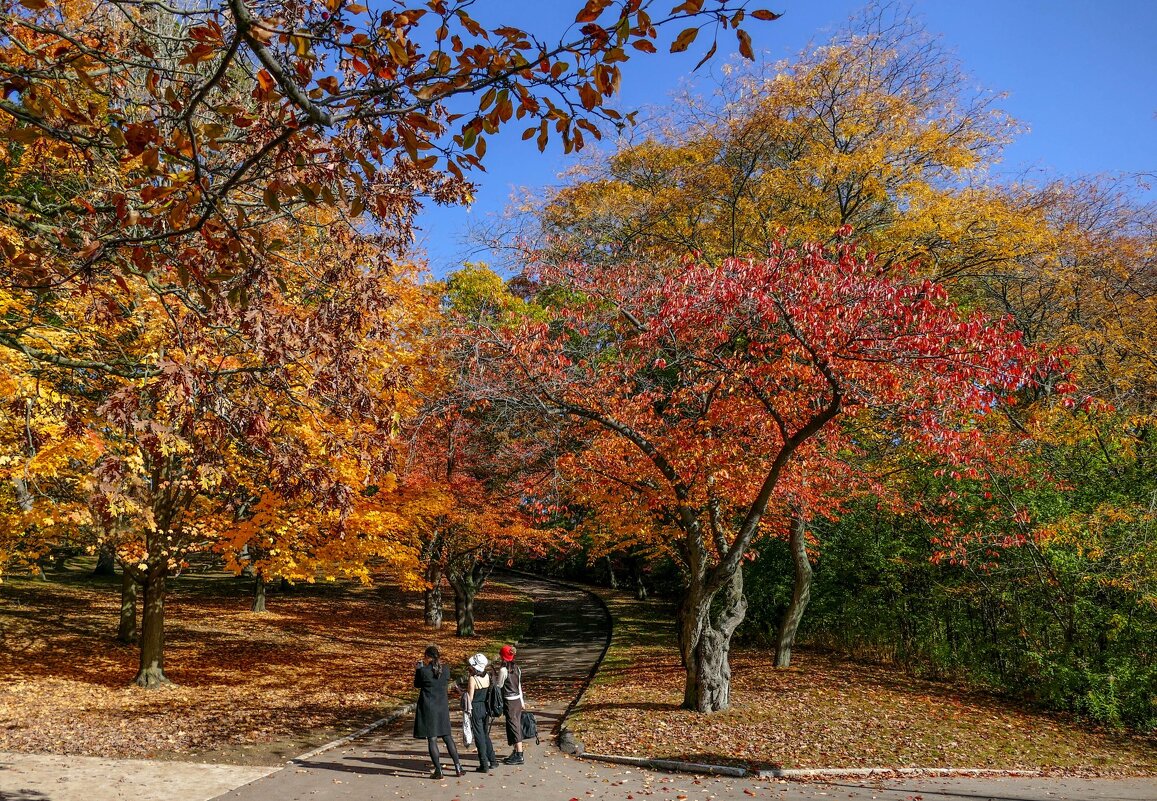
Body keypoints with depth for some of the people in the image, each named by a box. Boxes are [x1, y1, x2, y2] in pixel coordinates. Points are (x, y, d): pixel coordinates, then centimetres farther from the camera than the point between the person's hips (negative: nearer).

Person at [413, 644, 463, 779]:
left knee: (432, 739, 4)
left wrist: (419, 669, 12)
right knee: (447, 737, 15)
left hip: (428, 708, -4)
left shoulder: (423, 671, -15)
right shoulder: (445, 670, -3)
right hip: (443, 707, 4)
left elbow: (417, 684, 2)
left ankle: (438, 771, 5)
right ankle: (458, 767, 16)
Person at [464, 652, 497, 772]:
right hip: (486, 707, 6)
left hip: (476, 709, -6)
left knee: (479, 737, 3)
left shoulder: (473, 679, -17)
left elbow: (470, 697, -13)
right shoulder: (487, 676, 0)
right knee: (485, 735, 20)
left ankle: (484, 765, 7)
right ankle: (493, 761, 25)